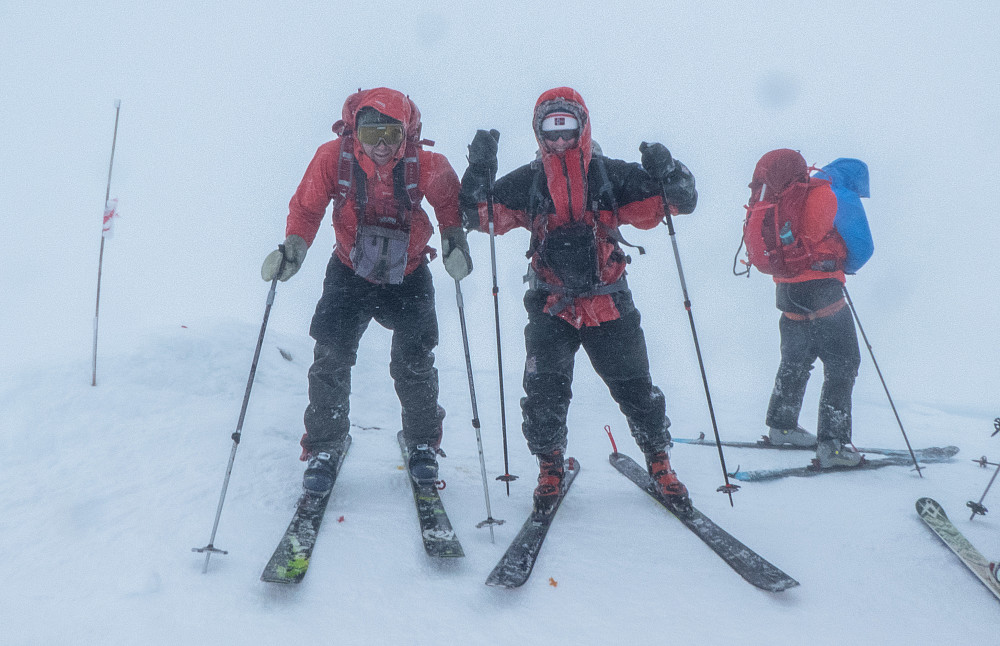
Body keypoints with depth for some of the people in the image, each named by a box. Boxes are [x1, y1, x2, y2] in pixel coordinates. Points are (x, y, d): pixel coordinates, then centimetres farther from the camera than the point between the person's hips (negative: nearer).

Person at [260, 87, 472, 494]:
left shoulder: (426, 167, -20)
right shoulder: (333, 158, -20)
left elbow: (449, 201, 1)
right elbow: (306, 208, -9)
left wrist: (455, 240, -14)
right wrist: (294, 247, -25)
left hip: (408, 276, 0)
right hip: (350, 273, 0)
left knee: (414, 362, 1)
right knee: (331, 356, -10)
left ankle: (422, 444, 26)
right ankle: (324, 447, 11)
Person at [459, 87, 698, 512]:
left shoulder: (612, 176, 0)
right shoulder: (526, 183, 4)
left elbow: (680, 202, 0)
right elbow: (480, 216, -1)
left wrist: (666, 173, -21)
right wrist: (479, 170, -15)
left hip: (609, 305, 0)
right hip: (550, 306, 0)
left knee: (635, 388, 5)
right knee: (544, 390, -8)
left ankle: (659, 462, 28)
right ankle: (550, 466, 16)